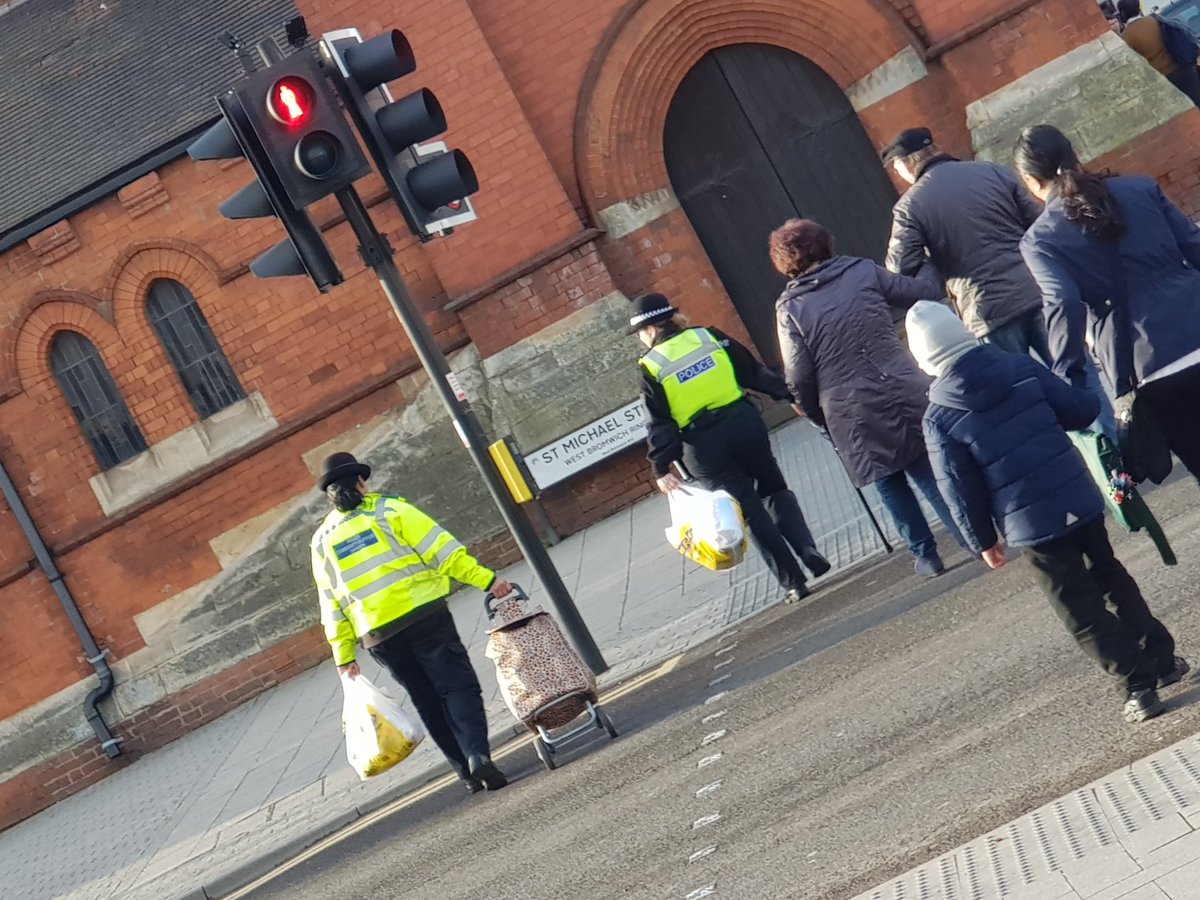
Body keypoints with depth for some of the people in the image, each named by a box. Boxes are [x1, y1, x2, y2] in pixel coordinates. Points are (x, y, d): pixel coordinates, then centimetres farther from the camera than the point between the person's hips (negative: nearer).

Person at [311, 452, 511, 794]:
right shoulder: (388, 510, 3)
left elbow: (331, 604, 13)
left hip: (379, 636, 3)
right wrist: (486, 579, -6)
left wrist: (343, 654, 16)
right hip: (422, 615, -3)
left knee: (429, 702, 13)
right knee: (459, 686, -1)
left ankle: (466, 768, 11)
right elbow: (441, 548, -5)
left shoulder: (322, 540, 14)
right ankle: (478, 753, -21)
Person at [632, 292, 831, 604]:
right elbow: (755, 372, 7)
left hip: (703, 447, -2)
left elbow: (659, 423, -7)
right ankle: (811, 554, 5)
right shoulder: (709, 337, 5)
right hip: (743, 424, 3)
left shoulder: (650, 367, -3)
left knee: (751, 510, 6)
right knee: (775, 492, 21)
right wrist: (788, 394, 14)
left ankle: (793, 583, 7)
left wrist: (661, 467, -5)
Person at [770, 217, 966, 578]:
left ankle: (926, 556, 21)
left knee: (890, 484, 16)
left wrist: (818, 417, 10)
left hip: (853, 414, -2)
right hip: (903, 393, 2)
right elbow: (921, 291, 10)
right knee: (930, 473, 15)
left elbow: (799, 378, -6)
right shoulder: (862, 272, 2)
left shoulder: (789, 307, -2)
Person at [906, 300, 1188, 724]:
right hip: (1080, 501, 4)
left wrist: (984, 539, 6)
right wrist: (1093, 401, 26)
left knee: (1080, 609, 8)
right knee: (1110, 577, 24)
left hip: (1032, 526, -4)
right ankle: (1161, 657, 30)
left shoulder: (939, 418, -10)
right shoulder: (1022, 368, -3)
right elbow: (1077, 410, 2)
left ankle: (1137, 682, 7)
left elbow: (961, 490, -7)